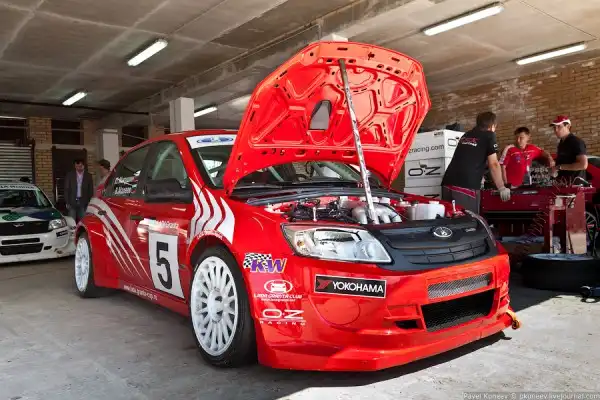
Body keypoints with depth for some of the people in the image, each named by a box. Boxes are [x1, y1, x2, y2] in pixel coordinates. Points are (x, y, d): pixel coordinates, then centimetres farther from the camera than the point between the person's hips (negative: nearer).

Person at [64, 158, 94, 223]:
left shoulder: (88, 176, 4)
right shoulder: (69, 175, 4)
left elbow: (91, 190, 4)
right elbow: (66, 189, 4)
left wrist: (90, 202, -3)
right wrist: (67, 202, -1)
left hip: (83, 203, 0)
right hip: (72, 202, 0)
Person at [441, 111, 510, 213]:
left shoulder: (466, 135, 27)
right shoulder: (489, 135, 8)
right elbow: (493, 164, 3)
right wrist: (502, 188, 11)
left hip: (448, 183, 6)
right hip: (466, 186, -6)